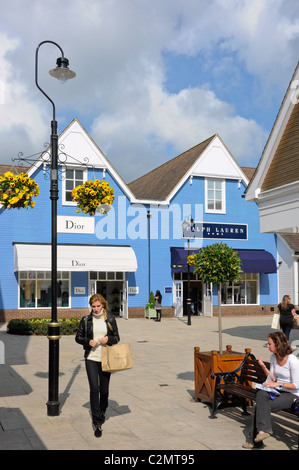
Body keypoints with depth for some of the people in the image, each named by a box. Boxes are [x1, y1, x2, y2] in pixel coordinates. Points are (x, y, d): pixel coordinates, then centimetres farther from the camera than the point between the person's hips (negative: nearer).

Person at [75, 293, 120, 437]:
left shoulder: (110, 319, 2)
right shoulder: (86, 320, 0)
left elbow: (117, 337, 7)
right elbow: (78, 337, 6)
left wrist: (108, 339, -14)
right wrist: (88, 342, -12)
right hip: (91, 358, -1)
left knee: (104, 389, 10)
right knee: (94, 389, -10)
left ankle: (102, 412, 37)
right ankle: (97, 422, -3)